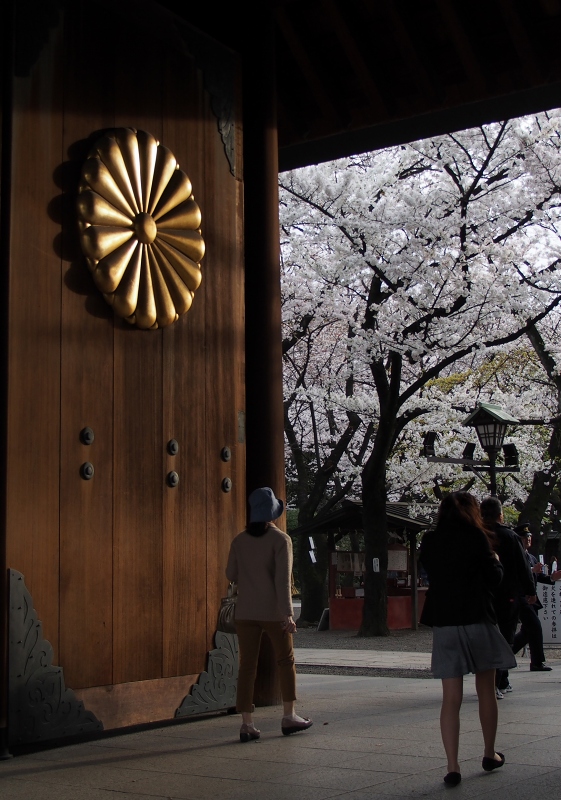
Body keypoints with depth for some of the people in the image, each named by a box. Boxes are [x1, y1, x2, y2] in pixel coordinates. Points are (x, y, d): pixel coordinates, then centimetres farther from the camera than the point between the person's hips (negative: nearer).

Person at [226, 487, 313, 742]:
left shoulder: (239, 540, 4)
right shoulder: (280, 539, -9)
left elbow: (231, 575, 10)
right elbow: (283, 579, -16)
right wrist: (288, 614, -18)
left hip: (245, 612, 3)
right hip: (273, 612, -3)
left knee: (247, 665, 3)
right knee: (286, 661, 13)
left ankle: (247, 723, 0)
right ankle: (289, 716, 18)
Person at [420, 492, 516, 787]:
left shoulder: (430, 541, 4)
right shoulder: (476, 537, -6)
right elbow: (493, 578, -4)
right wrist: (496, 561, 15)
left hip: (443, 624, 2)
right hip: (478, 621, -2)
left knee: (451, 698, 2)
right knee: (486, 690, 15)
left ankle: (452, 766, -5)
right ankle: (489, 755, 26)